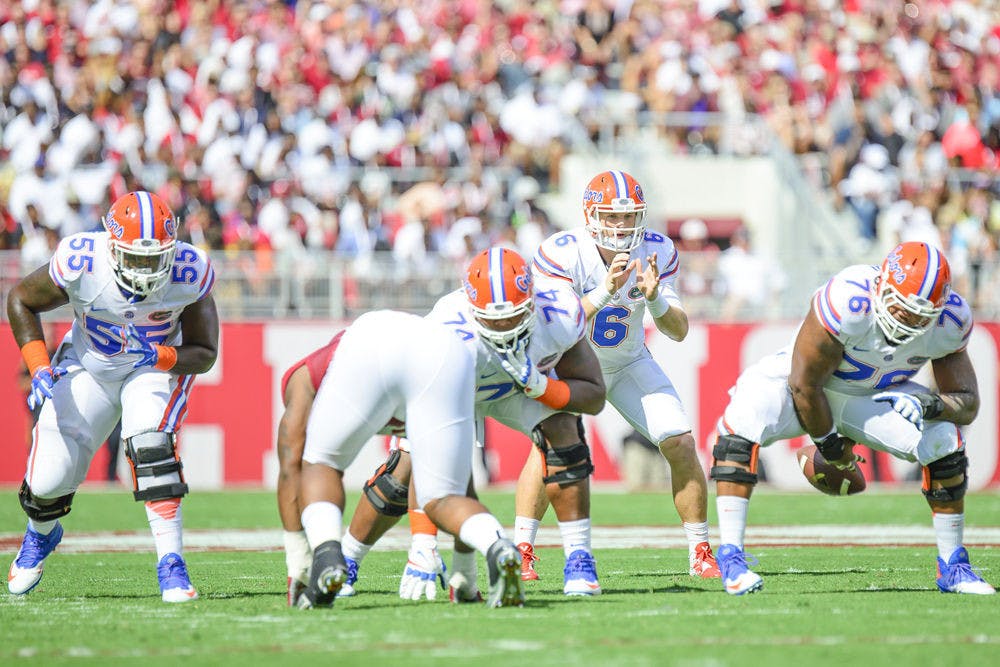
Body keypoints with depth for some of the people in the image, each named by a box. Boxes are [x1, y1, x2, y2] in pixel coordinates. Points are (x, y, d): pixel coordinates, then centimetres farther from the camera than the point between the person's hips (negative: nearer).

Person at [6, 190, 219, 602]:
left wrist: (161, 357, -36)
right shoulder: (80, 263, -30)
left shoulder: (188, 272, -28)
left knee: (150, 445, -31)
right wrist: (39, 368, -19)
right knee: (48, 481, -3)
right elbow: (21, 301, -9)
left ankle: (171, 563, -23)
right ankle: (40, 535, 35)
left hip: (157, 367, -1)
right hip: (88, 366, 1)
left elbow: (204, 353, -16)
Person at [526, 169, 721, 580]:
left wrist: (654, 297, -34)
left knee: (681, 443, -9)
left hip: (628, 364, 4)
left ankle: (701, 554, 5)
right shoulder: (561, 254, -26)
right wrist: (604, 292, -45)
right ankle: (520, 553, -22)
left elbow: (679, 331, -13)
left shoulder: (656, 252, -14)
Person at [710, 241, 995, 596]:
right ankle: (731, 557, -29)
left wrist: (933, 404, -33)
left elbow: (968, 404, -9)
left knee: (944, 439, -15)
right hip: (807, 383, -4)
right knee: (744, 420, -33)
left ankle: (952, 567, 3)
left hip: (871, 395, 4)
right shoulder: (848, 302, -37)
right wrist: (829, 444, -13)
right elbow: (803, 384, -26)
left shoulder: (950, 322, -19)